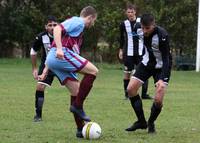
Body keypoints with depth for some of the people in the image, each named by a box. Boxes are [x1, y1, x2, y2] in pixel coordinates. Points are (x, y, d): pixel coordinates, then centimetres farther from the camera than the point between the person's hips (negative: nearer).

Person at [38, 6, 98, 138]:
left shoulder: (77, 24, 32)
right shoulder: (78, 21, 2)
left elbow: (53, 52, 31)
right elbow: (58, 29, -16)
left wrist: (45, 71, 30)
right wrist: (59, 48, -28)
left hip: (54, 59, 10)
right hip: (63, 54, -10)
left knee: (77, 90, 8)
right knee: (93, 71, -11)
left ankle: (81, 129, 8)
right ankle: (78, 106, -10)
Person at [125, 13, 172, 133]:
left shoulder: (162, 35, -31)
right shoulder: (141, 30, -13)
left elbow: (166, 59, -31)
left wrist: (162, 79, -40)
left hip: (161, 66, -6)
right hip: (147, 63, 6)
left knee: (158, 100, -16)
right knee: (131, 89, -6)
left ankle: (151, 123, 13)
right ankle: (141, 122, 8)